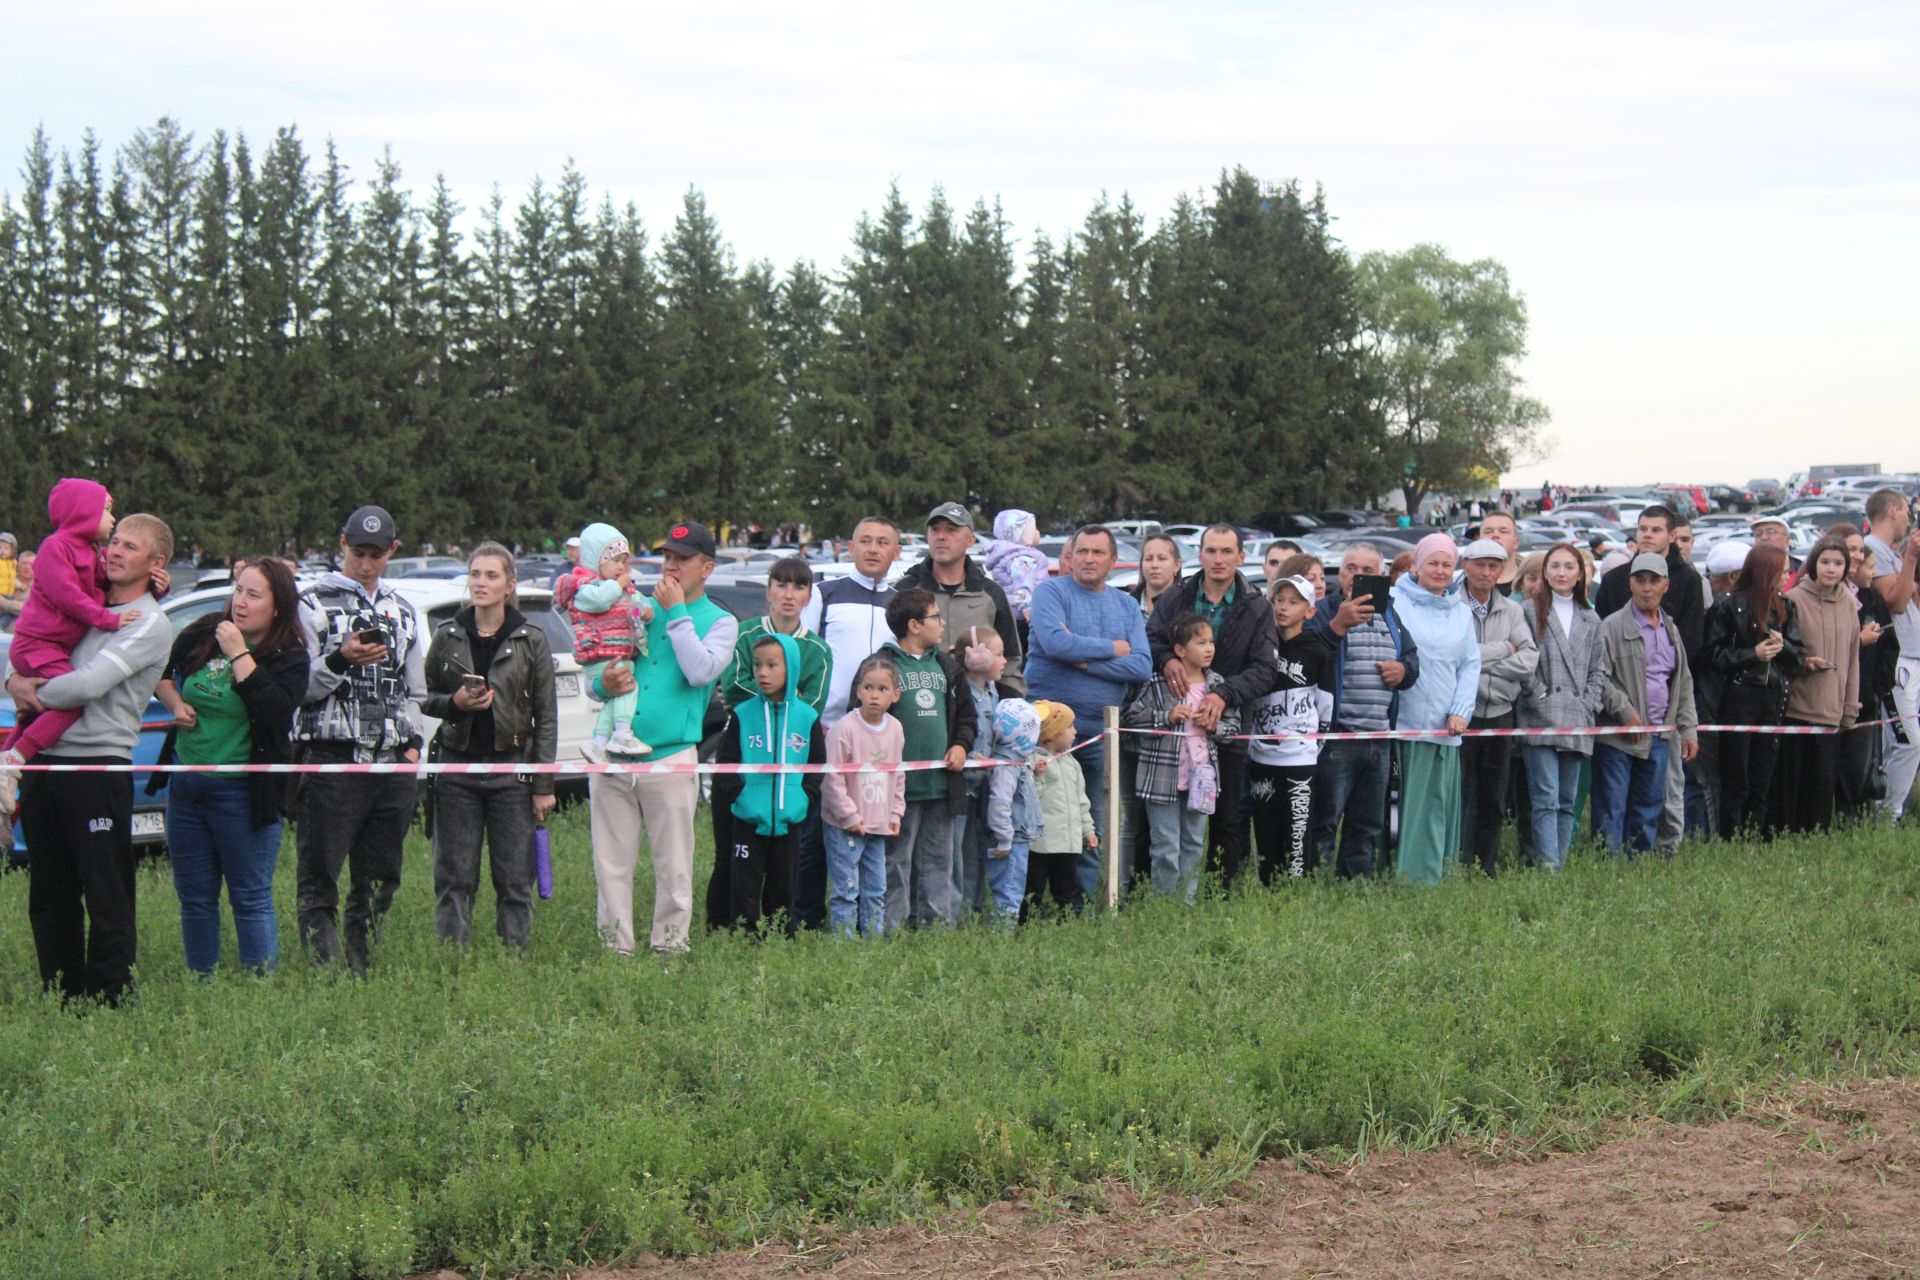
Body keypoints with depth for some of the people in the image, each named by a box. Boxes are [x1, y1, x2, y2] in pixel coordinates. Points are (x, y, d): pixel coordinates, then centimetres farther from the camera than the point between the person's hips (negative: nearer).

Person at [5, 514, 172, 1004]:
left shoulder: (149, 623, -6)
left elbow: (90, 684, -18)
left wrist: (35, 695, -3)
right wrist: (16, 681, 2)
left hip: (99, 767, -8)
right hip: (47, 764, 8)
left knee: (106, 900, -3)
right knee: (49, 898, 12)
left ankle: (107, 1001, 1)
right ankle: (62, 1001, 20)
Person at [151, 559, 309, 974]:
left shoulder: (289, 657, -7)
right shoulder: (201, 634, 5)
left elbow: (276, 709, -25)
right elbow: (160, 672, 23)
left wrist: (238, 653, -21)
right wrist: (174, 703, 3)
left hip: (242, 793, -5)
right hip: (185, 785, 5)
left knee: (251, 899, -2)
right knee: (194, 896, 12)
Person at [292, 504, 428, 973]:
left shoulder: (402, 611, 19)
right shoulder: (313, 604, 1)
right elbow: (298, 686, -7)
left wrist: (413, 742, 11)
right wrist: (340, 661, -22)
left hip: (393, 762, 5)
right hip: (331, 758, -5)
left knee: (378, 881, 10)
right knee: (318, 881, -8)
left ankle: (361, 970, 18)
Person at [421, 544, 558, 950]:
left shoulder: (531, 640, 1)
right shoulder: (447, 636, 6)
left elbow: (546, 715, 1)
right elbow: (426, 698, 14)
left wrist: (543, 785, -3)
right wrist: (454, 703, -9)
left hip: (511, 767, -1)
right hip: (457, 766, 2)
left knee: (515, 879, 0)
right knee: (454, 877, 2)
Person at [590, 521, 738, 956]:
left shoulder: (720, 622, 7)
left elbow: (701, 672, -13)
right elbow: (594, 678, 17)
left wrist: (677, 612, -7)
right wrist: (604, 683, -7)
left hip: (671, 760, -3)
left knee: (673, 867, 0)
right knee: (611, 864, 3)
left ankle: (669, 950, 8)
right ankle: (616, 952, 9)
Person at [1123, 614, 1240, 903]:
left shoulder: (1217, 683, 6)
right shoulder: (1158, 683, -9)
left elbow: (1234, 723, 12)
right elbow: (1130, 716, -8)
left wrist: (1215, 726, -9)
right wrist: (1167, 716, -17)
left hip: (1201, 776, 5)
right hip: (1164, 777, -5)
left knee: (1194, 846, 13)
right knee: (1167, 849, -1)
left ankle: (1187, 904, 23)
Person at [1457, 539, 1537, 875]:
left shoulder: (1512, 610, 9)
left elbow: (1529, 660, -1)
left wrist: (1479, 664, -10)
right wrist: (1503, 649, -8)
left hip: (1500, 712, 5)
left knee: (1493, 800, 10)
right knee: (1457, 797, -3)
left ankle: (1486, 871, 19)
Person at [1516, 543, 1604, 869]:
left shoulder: (1591, 620, 17)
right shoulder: (1530, 611, 1)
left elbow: (1598, 670, 17)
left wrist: (1589, 704, 4)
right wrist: (1539, 696, -11)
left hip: (1577, 723, 5)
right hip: (1540, 720, -5)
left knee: (1567, 801, 8)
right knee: (1545, 799, -12)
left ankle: (1560, 863, 13)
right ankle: (1547, 867, -16)